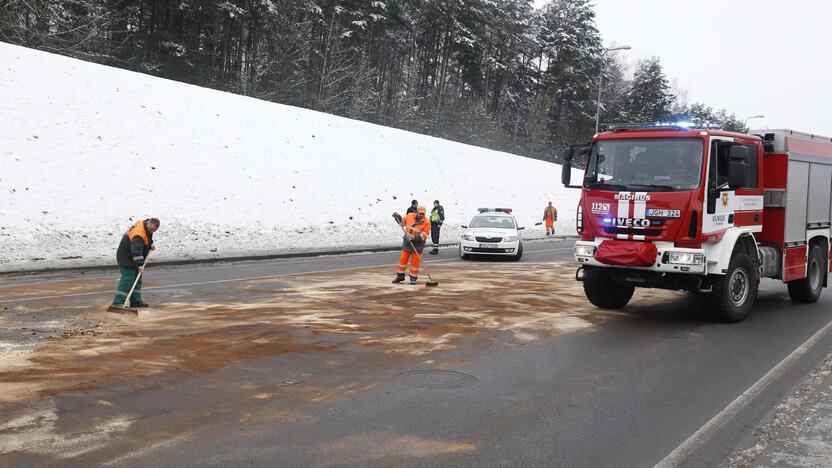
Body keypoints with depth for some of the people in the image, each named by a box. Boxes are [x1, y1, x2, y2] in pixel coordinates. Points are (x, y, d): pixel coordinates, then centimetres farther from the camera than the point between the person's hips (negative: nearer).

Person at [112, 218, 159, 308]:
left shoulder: (146, 227, -1)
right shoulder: (138, 235, -31)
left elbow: (148, 236, 24)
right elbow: (136, 250, -39)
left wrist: (150, 244, 9)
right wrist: (140, 264, -43)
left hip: (133, 258, 10)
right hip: (126, 259, -10)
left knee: (137, 279, 12)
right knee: (127, 279, -14)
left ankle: (136, 301, 18)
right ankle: (117, 302, -12)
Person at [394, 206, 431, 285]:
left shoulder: (427, 222, -12)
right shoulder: (409, 216, -1)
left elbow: (424, 235, -18)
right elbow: (403, 222, 20)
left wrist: (414, 237, -26)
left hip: (418, 244, -3)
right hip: (407, 242, 3)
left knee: (415, 262, 1)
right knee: (403, 259, 7)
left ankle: (413, 278, 14)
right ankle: (400, 276, 20)